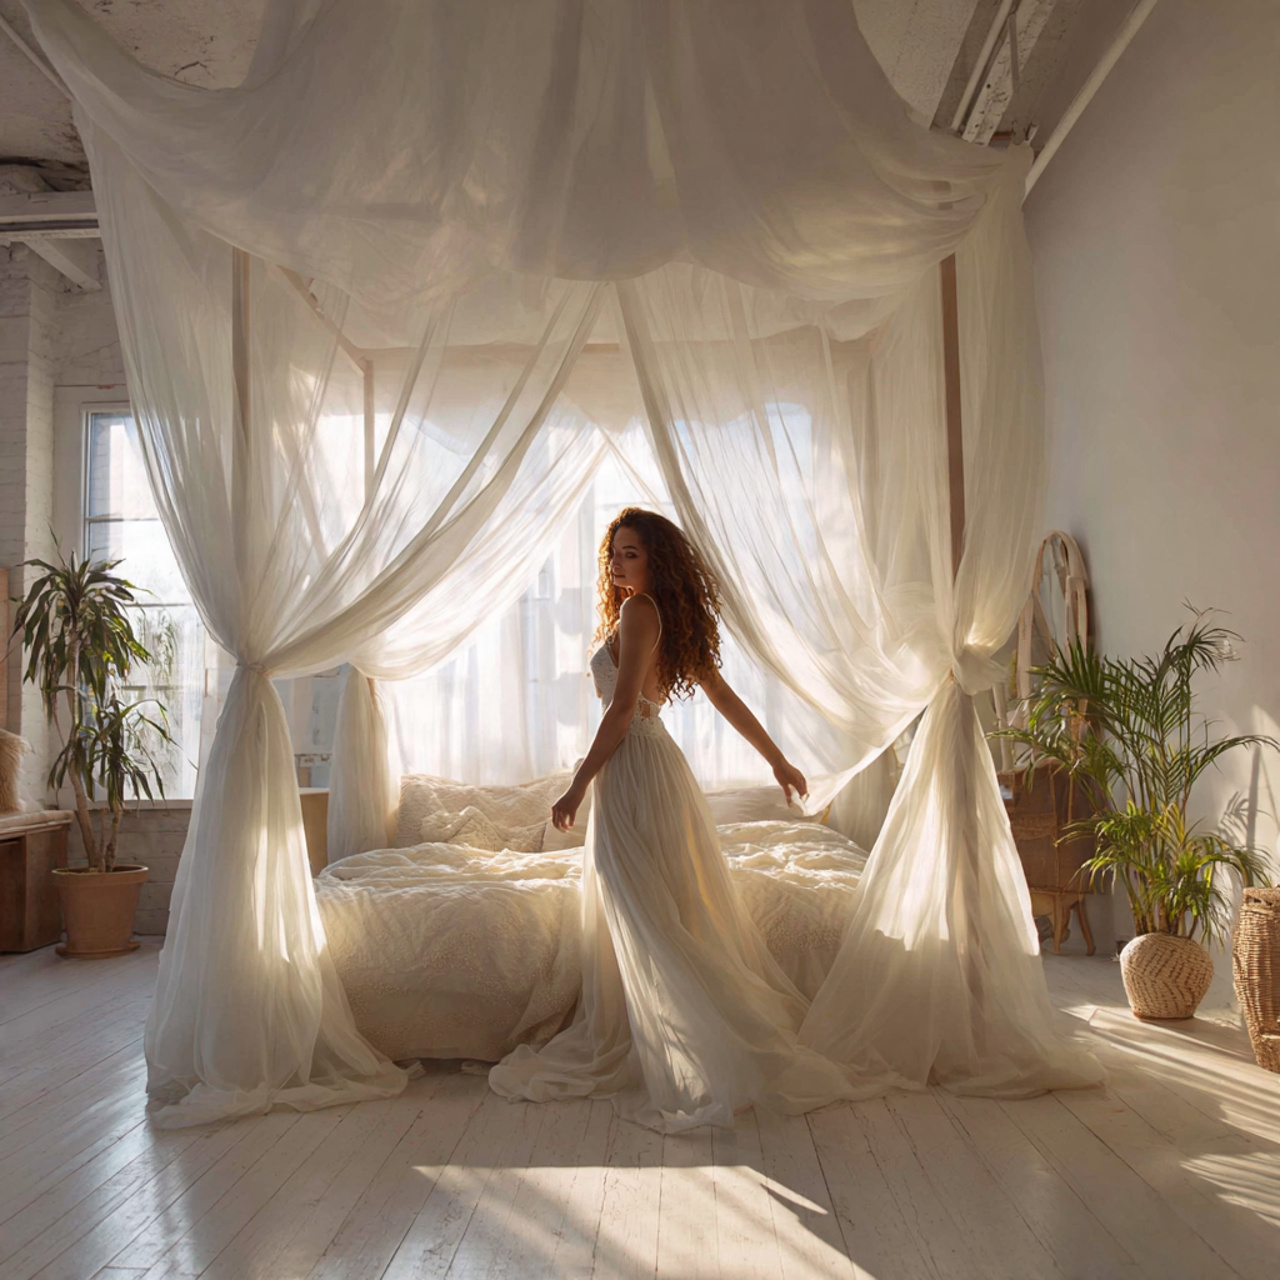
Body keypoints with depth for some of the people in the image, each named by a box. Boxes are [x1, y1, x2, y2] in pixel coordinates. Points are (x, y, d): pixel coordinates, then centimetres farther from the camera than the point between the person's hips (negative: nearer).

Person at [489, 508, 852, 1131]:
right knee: (684, 912, 14)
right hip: (660, 765, 10)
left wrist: (578, 785, -14)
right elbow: (724, 696, 17)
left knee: (647, 923, -5)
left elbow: (622, 709, -18)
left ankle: (721, 1064, -4)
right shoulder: (672, 617, 14)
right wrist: (778, 760, 23)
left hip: (632, 771, -10)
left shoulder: (638, 612, -13)